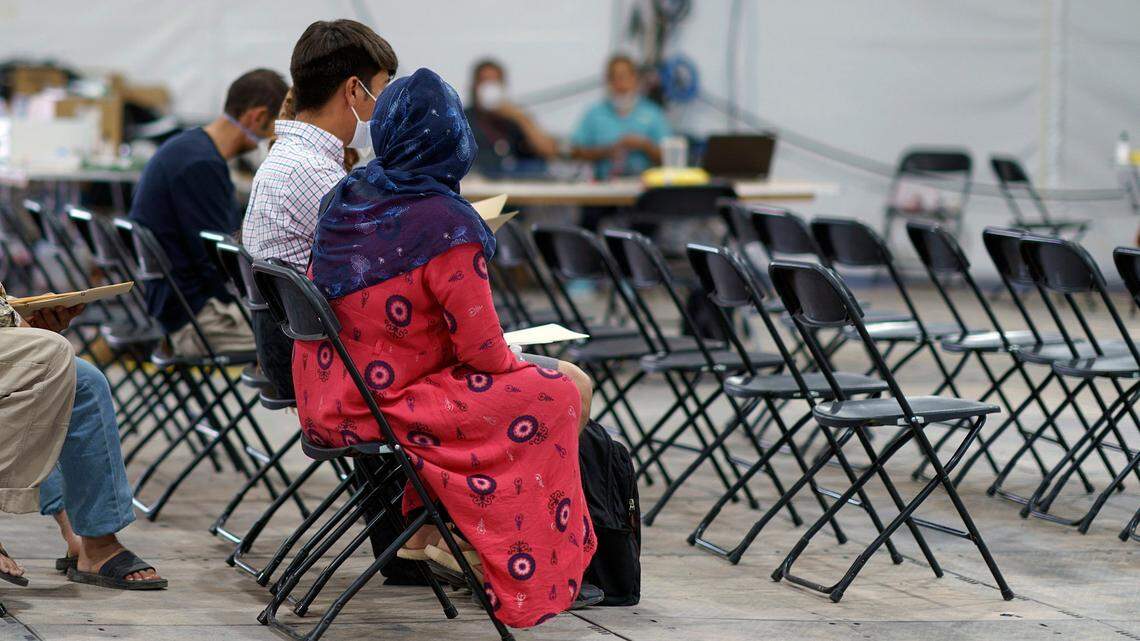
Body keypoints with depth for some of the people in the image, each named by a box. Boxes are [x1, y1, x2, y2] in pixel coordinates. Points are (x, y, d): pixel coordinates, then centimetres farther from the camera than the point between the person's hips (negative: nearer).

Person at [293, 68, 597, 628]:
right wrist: (517, 364, 8)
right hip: (384, 411, -8)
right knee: (565, 391, 2)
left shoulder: (346, 199, 2)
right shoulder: (446, 225, -21)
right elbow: (484, 353, -16)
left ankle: (426, 532, 20)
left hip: (329, 402, 8)